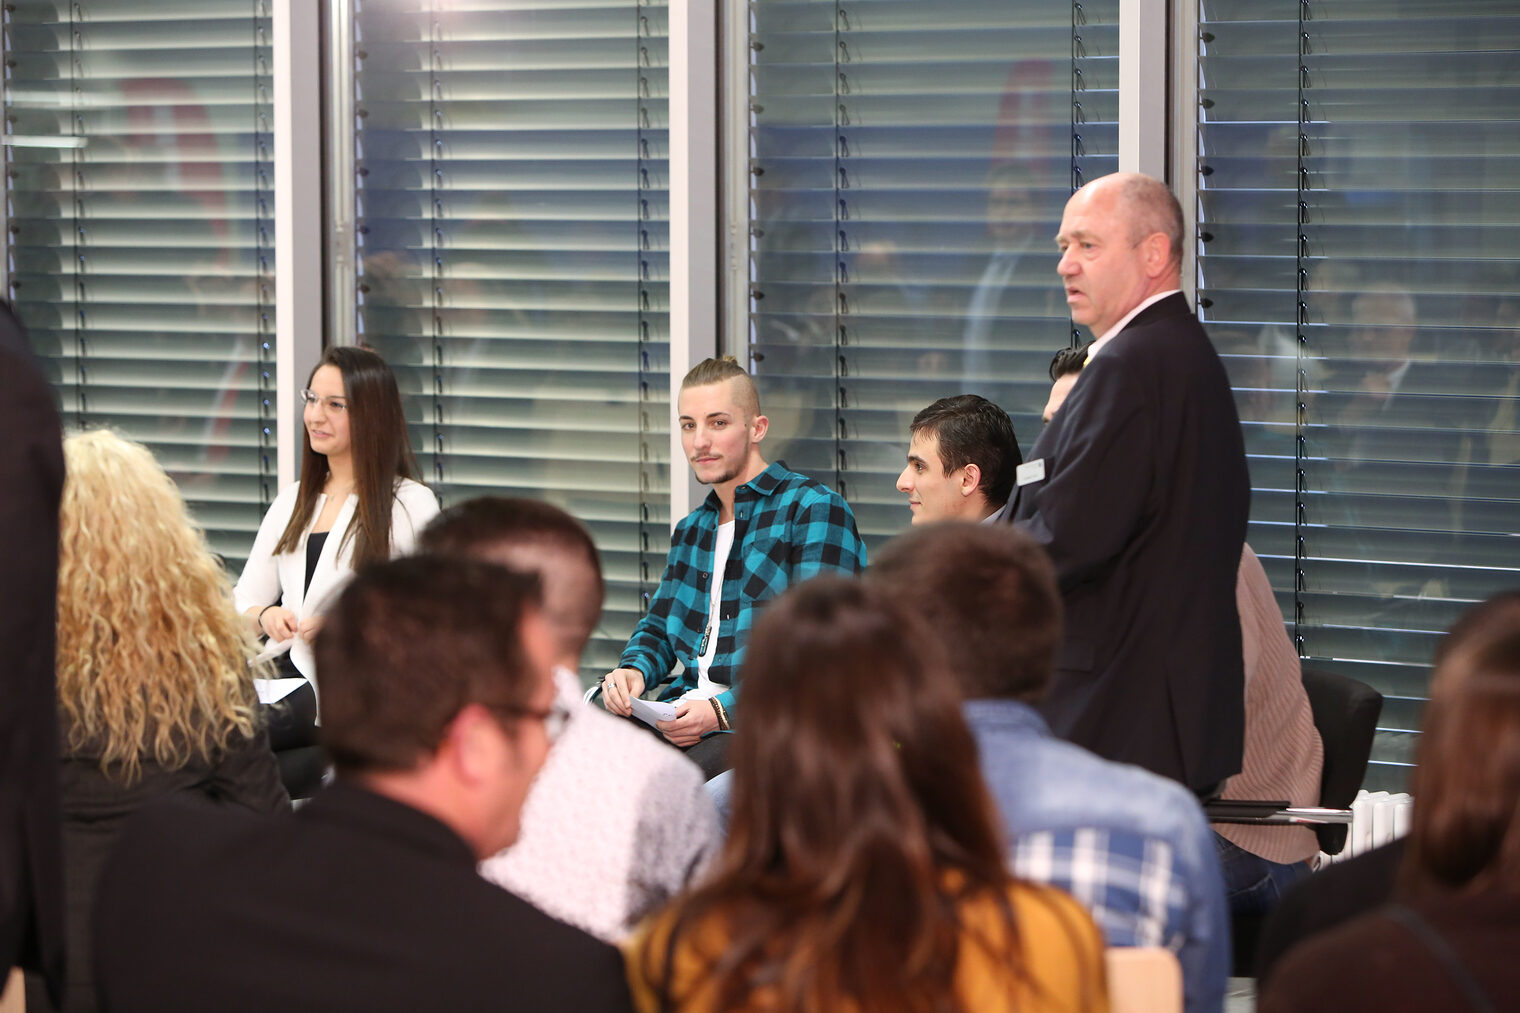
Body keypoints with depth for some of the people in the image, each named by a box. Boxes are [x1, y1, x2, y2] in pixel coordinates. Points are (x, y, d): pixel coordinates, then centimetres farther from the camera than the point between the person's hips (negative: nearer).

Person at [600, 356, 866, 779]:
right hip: (682, 713, 7)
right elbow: (657, 628, 33)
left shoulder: (815, 508, -1)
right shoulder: (691, 530, 25)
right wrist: (632, 670, 6)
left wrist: (723, 710, -19)